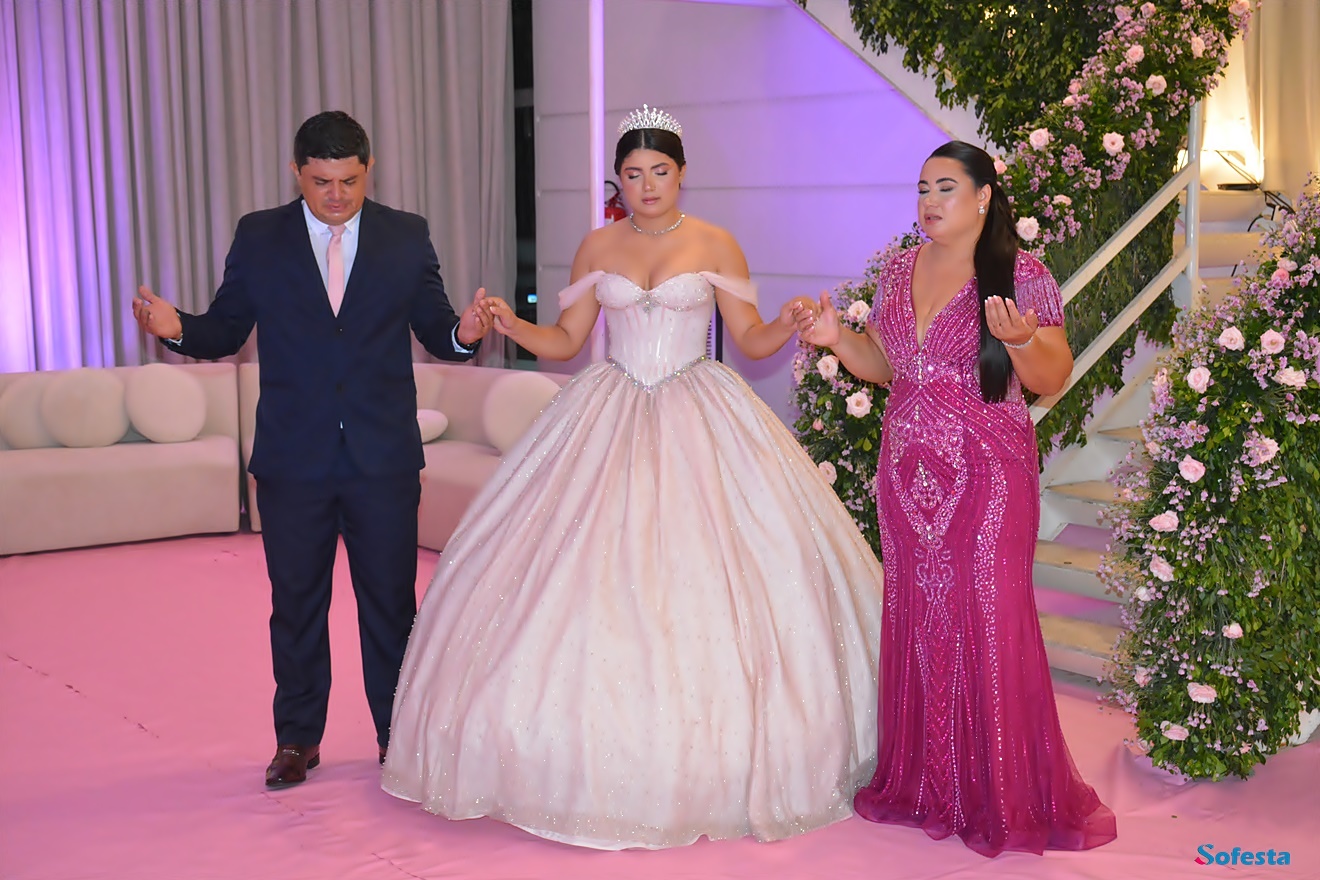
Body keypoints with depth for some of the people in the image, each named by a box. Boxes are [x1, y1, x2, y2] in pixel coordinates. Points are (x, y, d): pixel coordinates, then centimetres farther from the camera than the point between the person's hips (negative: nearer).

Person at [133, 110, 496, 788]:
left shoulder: (407, 237, 3)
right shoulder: (259, 238, 2)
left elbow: (433, 326, 4)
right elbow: (227, 330, 4)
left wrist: (463, 333, -18)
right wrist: (178, 328, -16)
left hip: (384, 457, 0)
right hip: (292, 459, 0)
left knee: (390, 600, 9)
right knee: (296, 604, 11)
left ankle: (397, 732, 25)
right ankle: (298, 738, 26)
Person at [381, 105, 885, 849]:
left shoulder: (717, 246, 2)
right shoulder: (597, 248, 8)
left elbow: (751, 340, 3)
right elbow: (566, 341, 10)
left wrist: (788, 325, -17)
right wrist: (512, 326, -7)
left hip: (699, 423, -2)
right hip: (609, 423, 2)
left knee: (704, 579, -6)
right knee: (589, 579, -3)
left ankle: (709, 766, 8)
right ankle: (591, 755, 10)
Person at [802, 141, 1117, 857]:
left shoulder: (1020, 275, -6)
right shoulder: (899, 271, 11)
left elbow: (1052, 380, -8)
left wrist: (1021, 341, -28)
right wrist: (837, 338, 0)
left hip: (987, 474, -5)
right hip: (908, 469, 5)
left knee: (989, 620, -4)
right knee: (917, 619, 9)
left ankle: (1003, 795, 10)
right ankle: (924, 783, 21)